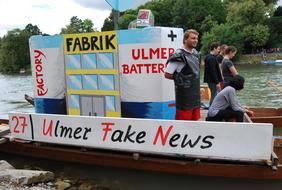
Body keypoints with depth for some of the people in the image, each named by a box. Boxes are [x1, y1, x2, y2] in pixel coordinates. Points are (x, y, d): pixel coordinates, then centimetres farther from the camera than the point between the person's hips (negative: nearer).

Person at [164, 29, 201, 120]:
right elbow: (167, 74, -15)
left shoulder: (195, 53, 11)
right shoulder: (179, 55, -14)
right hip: (184, 95, -8)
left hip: (196, 95, 8)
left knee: (195, 119, 14)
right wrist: (179, 78, -4)